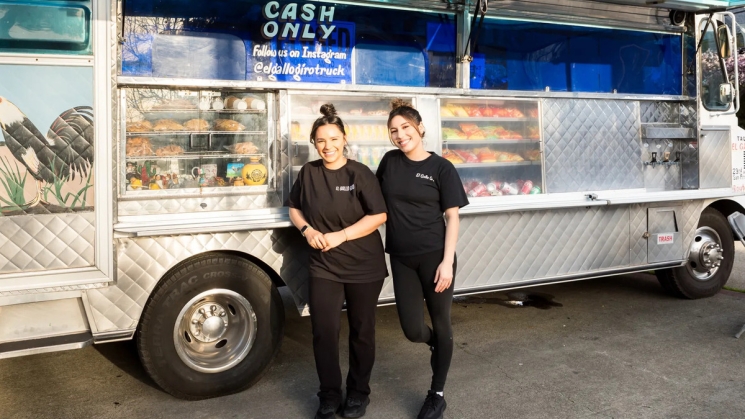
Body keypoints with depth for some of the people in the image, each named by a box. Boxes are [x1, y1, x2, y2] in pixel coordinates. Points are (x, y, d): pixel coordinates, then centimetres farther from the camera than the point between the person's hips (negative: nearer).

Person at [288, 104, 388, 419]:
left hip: (363, 265, -2)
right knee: (323, 330, 1)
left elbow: (379, 215, -13)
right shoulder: (308, 172, 1)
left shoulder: (359, 173, -10)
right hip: (323, 265, 3)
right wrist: (307, 230, -7)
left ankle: (358, 392, 28)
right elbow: (294, 208, 13)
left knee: (361, 330, 10)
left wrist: (340, 235, -20)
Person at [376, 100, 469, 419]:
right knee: (412, 329, 3)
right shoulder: (390, 161, 4)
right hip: (402, 259, 3)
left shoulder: (441, 168, -5)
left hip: (435, 256, -3)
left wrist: (447, 261, -14)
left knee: (440, 322, 8)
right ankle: (436, 344, 41)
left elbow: (452, 216, -6)